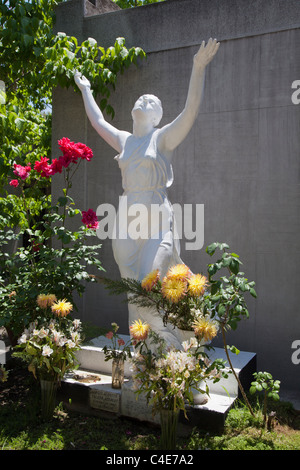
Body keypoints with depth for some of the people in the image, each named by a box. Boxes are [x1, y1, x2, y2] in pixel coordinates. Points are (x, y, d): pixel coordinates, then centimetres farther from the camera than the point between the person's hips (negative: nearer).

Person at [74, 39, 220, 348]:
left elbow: (191, 110, -12)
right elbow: (97, 121, 30)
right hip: (126, 224, 5)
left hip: (156, 223, -5)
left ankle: (179, 351, 9)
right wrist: (85, 90, 40)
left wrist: (198, 68, -21)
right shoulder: (124, 141, 16)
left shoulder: (163, 138, 1)